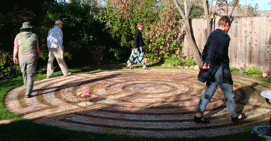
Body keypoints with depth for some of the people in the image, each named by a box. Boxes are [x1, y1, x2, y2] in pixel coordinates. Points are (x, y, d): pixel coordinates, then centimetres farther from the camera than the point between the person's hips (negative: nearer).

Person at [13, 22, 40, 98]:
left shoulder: (18, 36, 2)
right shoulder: (34, 36, 0)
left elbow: (15, 48, 6)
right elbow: (37, 47, 10)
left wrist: (14, 57, 19)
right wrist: (38, 55, 27)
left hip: (22, 58, 2)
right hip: (31, 57, -2)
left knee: (25, 74, 21)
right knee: (31, 75, 1)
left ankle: (27, 88, 37)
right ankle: (28, 93, -7)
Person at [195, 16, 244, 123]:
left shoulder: (212, 35, 10)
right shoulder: (225, 36, -15)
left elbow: (205, 51, 9)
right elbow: (220, 53, -21)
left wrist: (206, 63, 2)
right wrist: (211, 65, -15)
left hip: (212, 70, 7)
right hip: (221, 70, -7)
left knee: (208, 92, 10)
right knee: (228, 93, 9)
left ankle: (198, 115, 6)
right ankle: (234, 116, 24)